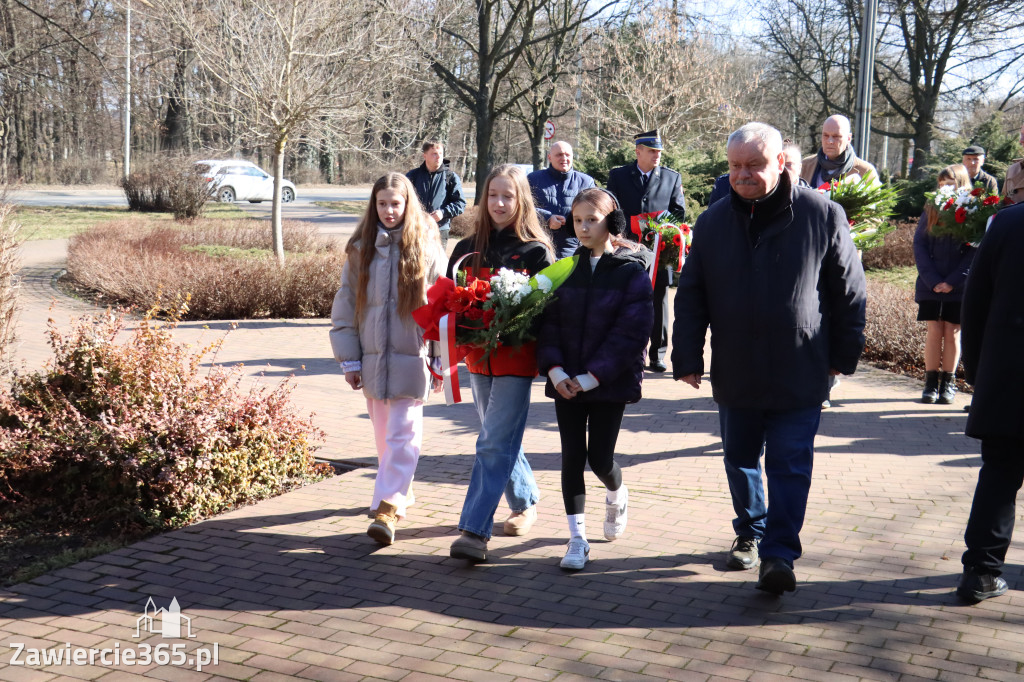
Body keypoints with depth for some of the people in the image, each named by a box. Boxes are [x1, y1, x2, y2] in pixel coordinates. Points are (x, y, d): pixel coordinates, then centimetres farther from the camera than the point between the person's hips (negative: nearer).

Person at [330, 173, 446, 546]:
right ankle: (401, 490, 33)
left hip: (411, 357, -3)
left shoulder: (426, 247, -2)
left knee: (403, 435, -8)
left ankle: (388, 508, -9)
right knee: (384, 434, 14)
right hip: (372, 357, 4)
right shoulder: (361, 249, 4)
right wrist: (348, 358, 4)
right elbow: (345, 305, 7)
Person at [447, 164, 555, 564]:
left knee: (495, 444, -11)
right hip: (479, 357, 6)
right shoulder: (468, 249, 9)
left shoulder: (535, 252, -5)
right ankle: (526, 501, 38)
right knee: (502, 440, 18)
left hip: (517, 360, -6)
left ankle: (475, 531, -14)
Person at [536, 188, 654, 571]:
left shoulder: (632, 271, -7)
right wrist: (554, 368, -12)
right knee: (572, 456, 3)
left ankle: (617, 496, 36)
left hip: (610, 381, -3)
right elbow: (549, 321, 4)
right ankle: (577, 538, 13)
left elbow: (631, 330, -12)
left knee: (600, 457, 0)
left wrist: (593, 376, -16)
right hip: (566, 380, 3)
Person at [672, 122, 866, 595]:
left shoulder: (822, 215, -6)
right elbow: (691, 298, 6)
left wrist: (844, 355, 3)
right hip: (735, 374, 4)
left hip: (799, 374, -3)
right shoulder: (713, 222, 2)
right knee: (740, 459, 16)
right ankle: (749, 534, 34)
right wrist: (687, 358, 1)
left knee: (789, 467, -2)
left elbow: (849, 291, 1)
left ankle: (779, 553, 4)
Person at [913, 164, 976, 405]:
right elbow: (919, 245, 0)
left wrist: (953, 281, -14)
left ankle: (947, 383, 12)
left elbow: (975, 251, -6)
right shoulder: (931, 211, 5)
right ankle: (931, 382, 9)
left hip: (959, 287, -1)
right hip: (930, 285, 1)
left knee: (952, 334, 4)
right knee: (934, 332, 2)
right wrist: (932, 280, -11)